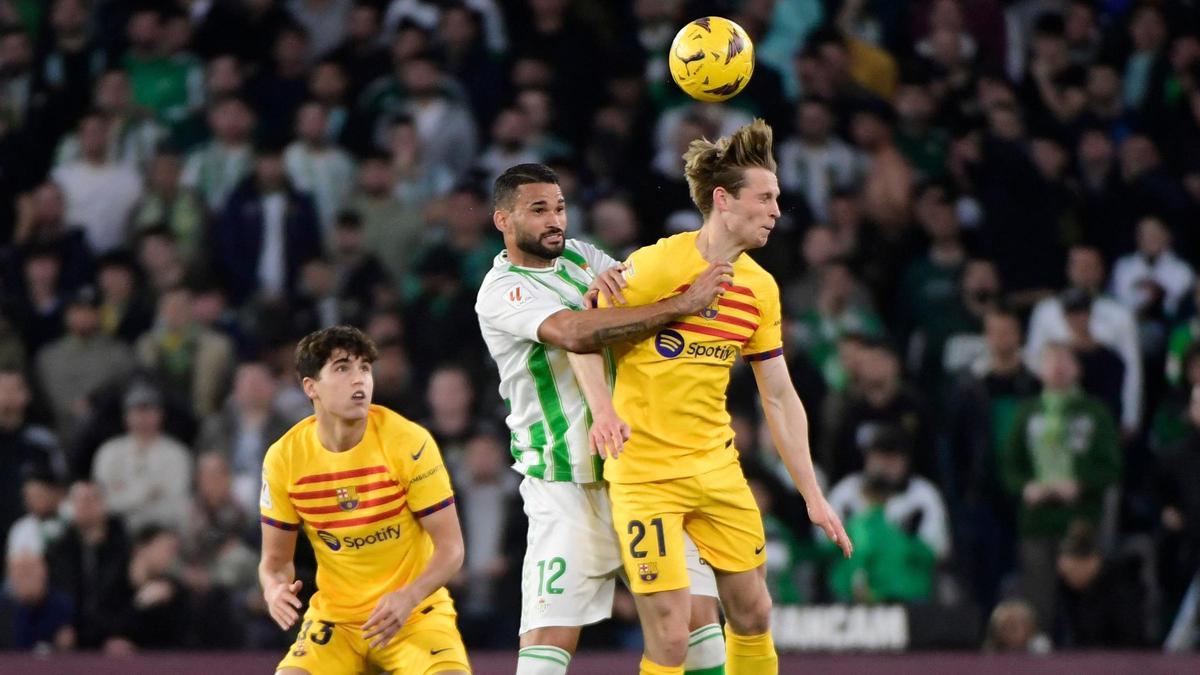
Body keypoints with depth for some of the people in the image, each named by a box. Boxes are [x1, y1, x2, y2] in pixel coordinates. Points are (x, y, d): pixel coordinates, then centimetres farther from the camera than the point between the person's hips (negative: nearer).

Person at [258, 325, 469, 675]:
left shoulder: (409, 442, -14)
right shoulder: (284, 457, -7)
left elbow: (450, 548, -11)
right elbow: (275, 559, 4)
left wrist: (408, 597, -30)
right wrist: (274, 589, -21)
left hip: (414, 614, -2)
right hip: (333, 617, 2)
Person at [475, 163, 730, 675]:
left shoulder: (581, 256, 12)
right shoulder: (501, 291, -10)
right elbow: (574, 333, -27)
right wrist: (681, 306, -29)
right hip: (567, 486, -6)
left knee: (697, 611, 1)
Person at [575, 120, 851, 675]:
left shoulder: (759, 288, 5)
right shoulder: (656, 266, -15)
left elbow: (780, 399, 10)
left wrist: (813, 495, 8)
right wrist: (601, 406, -25)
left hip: (717, 467, 6)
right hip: (645, 474, -6)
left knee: (753, 615, 11)